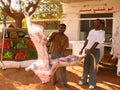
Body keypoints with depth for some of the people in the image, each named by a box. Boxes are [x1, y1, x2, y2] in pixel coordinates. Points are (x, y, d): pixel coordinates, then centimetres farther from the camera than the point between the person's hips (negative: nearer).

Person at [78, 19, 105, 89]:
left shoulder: (102, 32, -9)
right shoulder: (91, 31, 12)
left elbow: (96, 43, -17)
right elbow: (87, 41, 12)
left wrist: (90, 50, -24)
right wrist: (82, 49, 8)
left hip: (95, 51, -6)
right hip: (87, 50, 6)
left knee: (92, 67, 0)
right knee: (86, 66, 11)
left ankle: (92, 83, 13)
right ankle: (84, 80, 25)